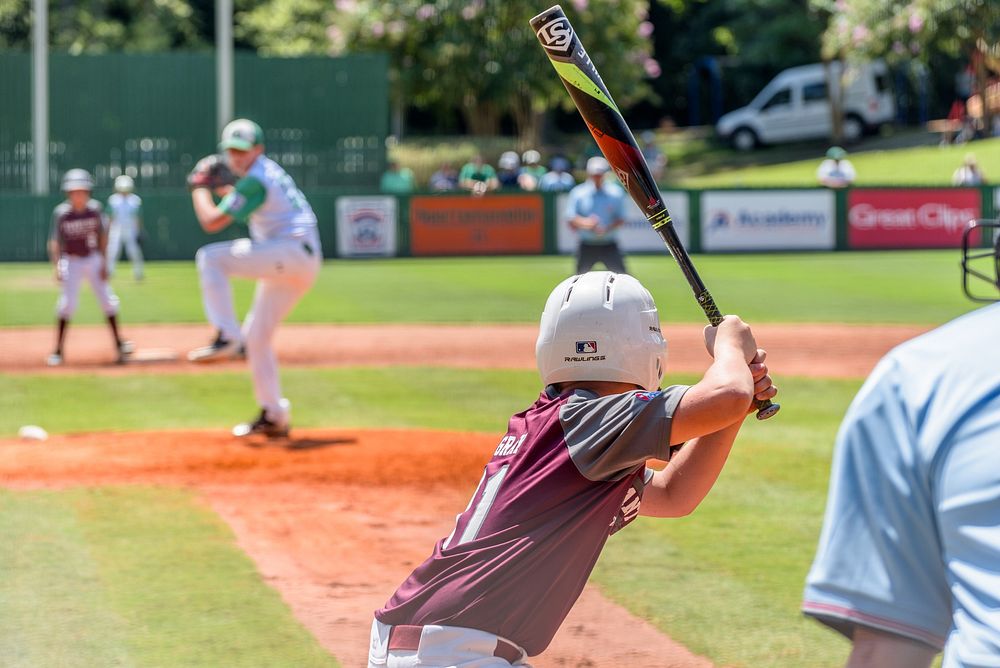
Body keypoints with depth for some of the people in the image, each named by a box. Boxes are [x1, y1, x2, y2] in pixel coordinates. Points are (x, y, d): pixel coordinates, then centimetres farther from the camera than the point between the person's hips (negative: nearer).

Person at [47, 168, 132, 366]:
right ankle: (58, 350, -5)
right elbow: (55, 242, -14)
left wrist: (104, 263, 0)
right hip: (71, 261, -2)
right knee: (68, 301, -12)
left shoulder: (95, 209, -9)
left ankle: (118, 343, 14)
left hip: (93, 259, 2)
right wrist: (57, 267, -26)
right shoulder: (61, 213, -15)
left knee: (107, 299, 0)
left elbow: (103, 236, 2)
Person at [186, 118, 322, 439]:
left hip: (293, 253, -10)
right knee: (256, 336, 14)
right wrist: (230, 192, 23)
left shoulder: (254, 180, -11)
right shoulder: (270, 171, 18)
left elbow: (212, 222, -13)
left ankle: (227, 337, -22)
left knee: (211, 257, -18)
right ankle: (273, 416, 17)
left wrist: (199, 189, 3)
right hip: (297, 265, 10)